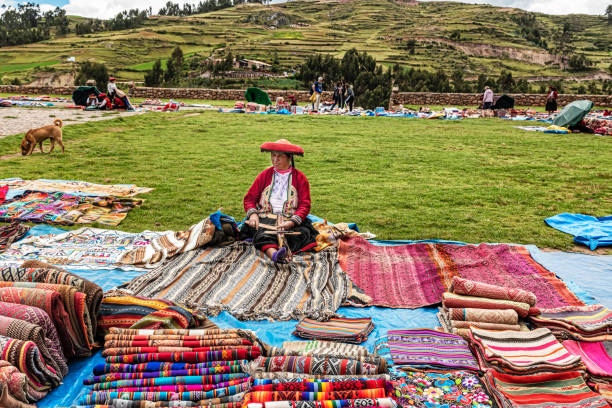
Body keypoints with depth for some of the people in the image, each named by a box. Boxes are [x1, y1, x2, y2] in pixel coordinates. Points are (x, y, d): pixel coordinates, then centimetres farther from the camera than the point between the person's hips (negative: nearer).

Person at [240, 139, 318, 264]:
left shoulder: (300, 178, 10)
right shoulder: (264, 175, 17)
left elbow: (305, 205, 2)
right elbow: (249, 198, 15)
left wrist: (292, 222, -17)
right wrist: (253, 214, -8)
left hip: (290, 219, 0)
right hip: (265, 217, 0)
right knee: (262, 234, -35)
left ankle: (282, 251, -56)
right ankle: (274, 254, -61)